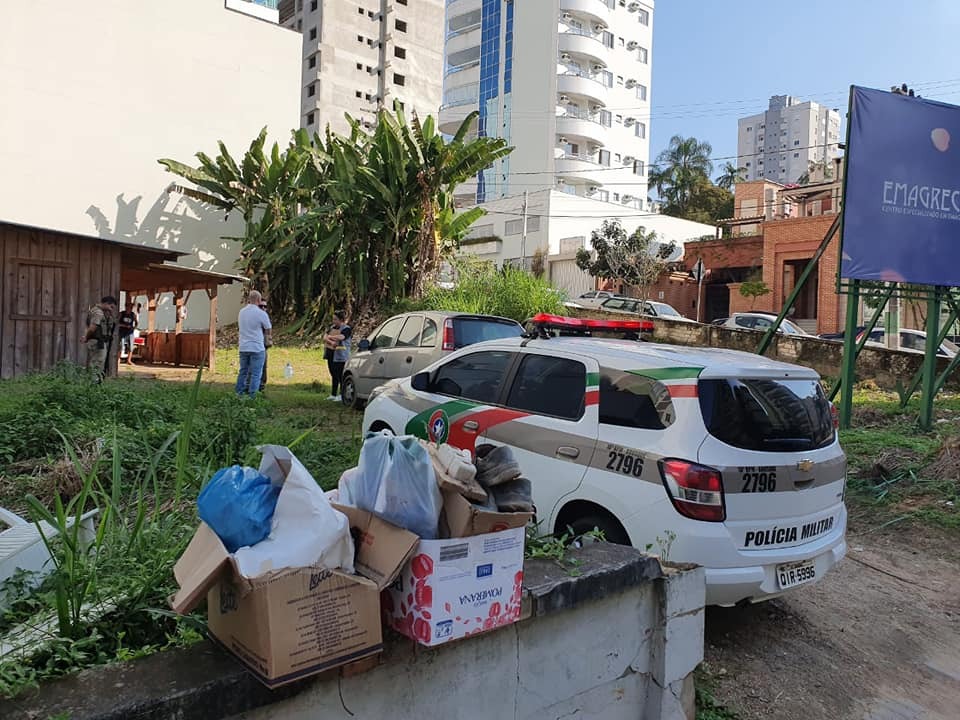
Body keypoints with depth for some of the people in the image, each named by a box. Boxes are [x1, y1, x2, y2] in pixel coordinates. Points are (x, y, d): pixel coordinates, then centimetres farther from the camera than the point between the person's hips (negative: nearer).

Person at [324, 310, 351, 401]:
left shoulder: (347, 329, -6)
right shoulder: (332, 327, 14)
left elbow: (341, 337, -23)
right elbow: (325, 338, 3)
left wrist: (330, 337, -7)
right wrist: (331, 342, -17)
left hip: (340, 356, -7)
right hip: (331, 354, 7)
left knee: (341, 376, -5)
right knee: (334, 375, 12)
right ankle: (333, 395, 20)